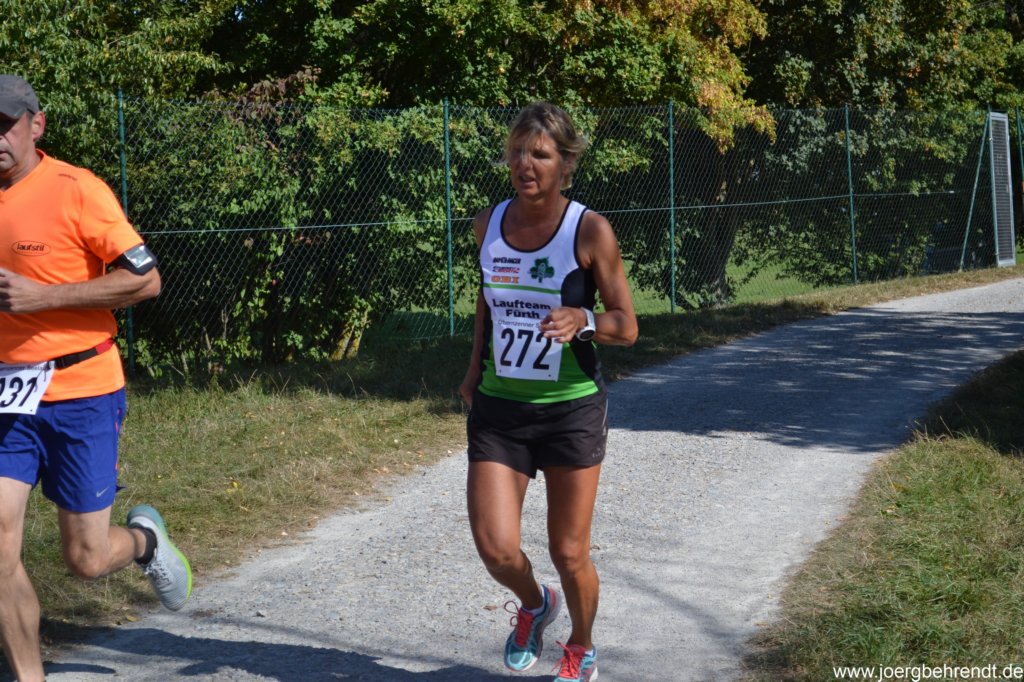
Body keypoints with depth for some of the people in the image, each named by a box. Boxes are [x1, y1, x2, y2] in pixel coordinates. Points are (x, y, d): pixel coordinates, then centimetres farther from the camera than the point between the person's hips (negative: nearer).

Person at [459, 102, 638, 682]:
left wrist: (583, 320, -28)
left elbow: (626, 326, -9)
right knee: (496, 548, -8)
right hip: (498, 408, 3)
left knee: (569, 553, 5)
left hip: (571, 409, -3)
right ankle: (535, 605, 28)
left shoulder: (590, 231, -11)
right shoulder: (490, 223, 2)